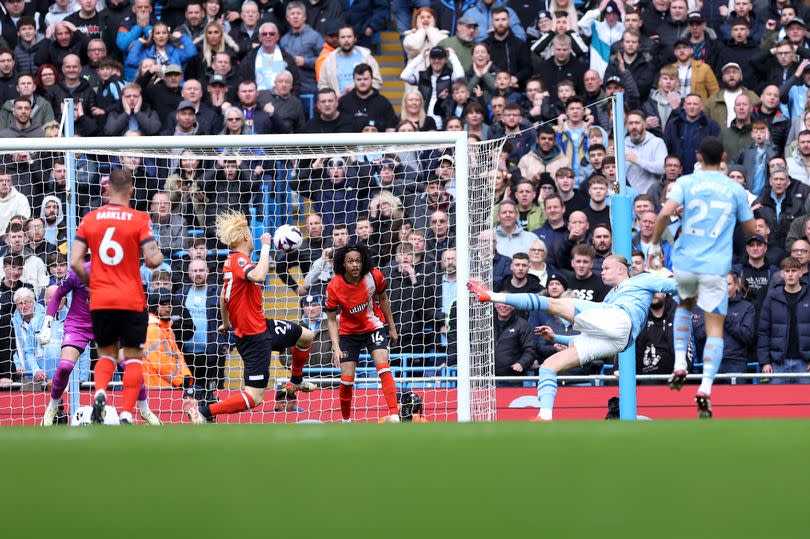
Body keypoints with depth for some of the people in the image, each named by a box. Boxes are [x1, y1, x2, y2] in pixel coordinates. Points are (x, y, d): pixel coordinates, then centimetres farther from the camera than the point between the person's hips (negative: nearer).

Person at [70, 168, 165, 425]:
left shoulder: (90, 219, 2)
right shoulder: (139, 220, -6)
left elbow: (75, 262, -2)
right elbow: (152, 260, -12)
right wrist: (159, 255, 11)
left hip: (100, 300, 2)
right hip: (132, 300, -2)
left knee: (106, 354, 17)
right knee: (133, 357, 7)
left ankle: (100, 394, -12)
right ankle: (126, 414, -4)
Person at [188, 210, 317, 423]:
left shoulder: (231, 261, 8)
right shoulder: (240, 260, -22)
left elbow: (223, 297, 21)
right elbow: (259, 276, -44)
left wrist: (226, 323, 37)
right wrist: (265, 246, -32)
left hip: (260, 325, 10)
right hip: (254, 336, -10)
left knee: (306, 336, 28)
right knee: (254, 398, -12)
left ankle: (296, 381, 49)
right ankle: (204, 412, -11)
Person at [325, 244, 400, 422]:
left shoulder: (374, 276, -18)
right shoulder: (334, 287, -22)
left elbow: (383, 299, 2)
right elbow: (331, 320, -13)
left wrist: (392, 327, 7)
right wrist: (336, 347, -25)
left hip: (374, 327, 0)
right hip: (349, 332, 0)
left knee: (383, 367, -21)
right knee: (346, 380, -3)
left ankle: (394, 415, -26)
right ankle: (346, 419, 20)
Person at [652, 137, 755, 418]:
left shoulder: (686, 182, -1)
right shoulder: (735, 189, 2)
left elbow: (665, 214, -16)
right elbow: (751, 229, 11)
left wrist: (654, 244, -2)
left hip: (685, 262, 1)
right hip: (715, 267, -1)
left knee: (684, 305, 31)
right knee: (715, 328, 2)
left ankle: (680, 364, 15)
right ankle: (705, 389, -17)